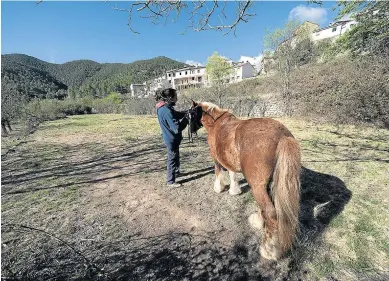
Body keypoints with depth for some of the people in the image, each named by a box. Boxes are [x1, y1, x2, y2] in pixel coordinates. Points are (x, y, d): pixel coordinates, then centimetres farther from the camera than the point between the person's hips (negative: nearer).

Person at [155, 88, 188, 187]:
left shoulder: (163, 108, 2)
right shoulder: (167, 110, -29)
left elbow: (177, 115, 12)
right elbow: (177, 128, -30)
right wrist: (185, 119, -15)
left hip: (170, 138, 9)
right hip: (172, 139, -9)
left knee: (176, 157, 26)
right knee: (172, 159, 6)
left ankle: (176, 172, 47)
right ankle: (171, 181, 23)